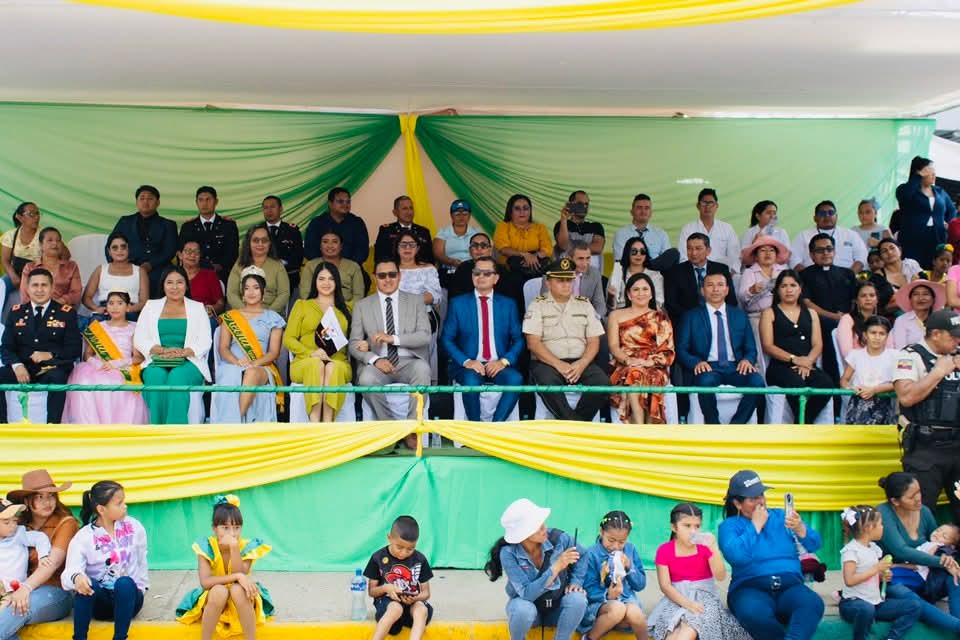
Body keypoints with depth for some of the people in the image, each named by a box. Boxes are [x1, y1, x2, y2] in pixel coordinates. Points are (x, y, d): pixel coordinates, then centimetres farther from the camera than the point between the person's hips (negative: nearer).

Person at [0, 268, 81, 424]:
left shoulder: (66, 313, 6)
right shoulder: (16, 313, 15)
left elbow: (74, 348, 0)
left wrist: (50, 355, -18)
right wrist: (17, 365, -13)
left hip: (52, 369, -3)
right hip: (23, 367, 3)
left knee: (57, 377, -37)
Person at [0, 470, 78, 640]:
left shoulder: (65, 523, -1)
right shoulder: (21, 525, 14)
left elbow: (53, 562, -14)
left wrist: (26, 587, -27)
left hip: (55, 593, -4)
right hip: (23, 592, 4)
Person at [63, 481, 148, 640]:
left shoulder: (134, 527, 1)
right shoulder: (83, 537, -7)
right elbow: (71, 571, -21)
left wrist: (139, 589, 7)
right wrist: (76, 577, -44)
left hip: (128, 597, 1)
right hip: (99, 601, -1)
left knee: (125, 583, -34)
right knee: (87, 584, -34)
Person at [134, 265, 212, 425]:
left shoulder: (197, 308, 17)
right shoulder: (151, 306, 19)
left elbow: (205, 342, 6)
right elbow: (139, 340, 10)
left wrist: (183, 352, -14)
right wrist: (163, 350, -9)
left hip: (189, 363, -1)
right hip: (157, 363, 1)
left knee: (177, 377, -35)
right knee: (156, 376, -34)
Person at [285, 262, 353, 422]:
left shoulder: (346, 308, 26)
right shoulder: (302, 305, 20)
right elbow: (288, 339, 11)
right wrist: (311, 353, -7)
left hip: (338, 363, 1)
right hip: (306, 363, -1)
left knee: (333, 367, -36)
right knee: (317, 365, -37)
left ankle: (328, 422, -47)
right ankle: (314, 422, -47)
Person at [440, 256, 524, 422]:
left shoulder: (508, 304, 13)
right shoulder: (458, 303, 9)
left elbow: (518, 339, 9)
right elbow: (446, 339, 4)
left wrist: (504, 361, -10)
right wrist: (466, 361, -12)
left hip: (499, 365, 1)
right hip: (468, 366, -1)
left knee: (516, 379, -31)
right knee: (471, 380, -35)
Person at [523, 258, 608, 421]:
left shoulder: (584, 304, 16)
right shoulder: (538, 306, 6)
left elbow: (594, 341, 10)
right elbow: (533, 343, -4)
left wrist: (582, 364, -11)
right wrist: (558, 364, -16)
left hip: (579, 362, 3)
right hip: (547, 362, -3)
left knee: (602, 381, -26)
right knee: (547, 382, -36)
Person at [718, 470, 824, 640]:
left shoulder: (781, 516, 17)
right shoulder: (729, 525, 6)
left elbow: (814, 544, 9)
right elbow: (736, 556, -14)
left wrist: (799, 528, -13)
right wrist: (755, 525, -4)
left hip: (789, 586, 3)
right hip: (750, 588, -3)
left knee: (813, 604, -32)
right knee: (755, 613, -38)